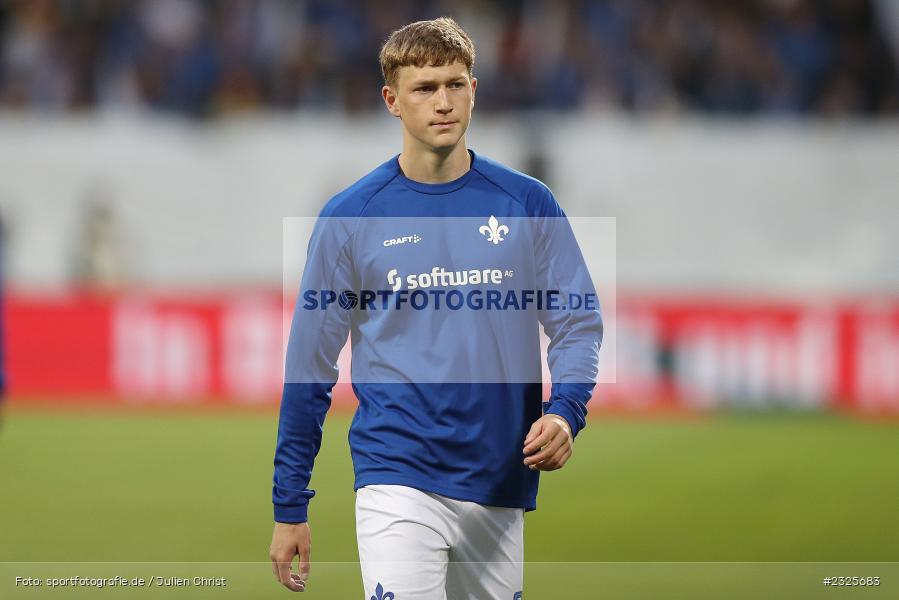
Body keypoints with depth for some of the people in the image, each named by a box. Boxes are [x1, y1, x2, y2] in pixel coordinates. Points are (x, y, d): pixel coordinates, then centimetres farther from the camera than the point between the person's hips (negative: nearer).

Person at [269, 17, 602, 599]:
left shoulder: (528, 204, 4)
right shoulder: (351, 216, 0)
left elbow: (579, 324, 5)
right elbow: (311, 364, 3)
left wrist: (564, 411, -16)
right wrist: (290, 508, 3)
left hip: (501, 487, 3)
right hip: (399, 480, -3)